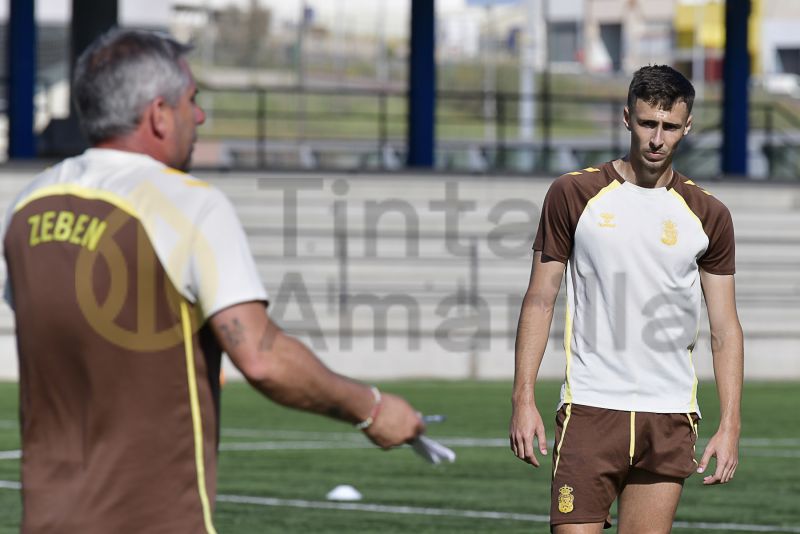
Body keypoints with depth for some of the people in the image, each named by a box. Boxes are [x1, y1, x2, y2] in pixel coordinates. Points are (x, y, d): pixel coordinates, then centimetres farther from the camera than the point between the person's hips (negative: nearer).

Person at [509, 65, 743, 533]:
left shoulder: (709, 216, 7)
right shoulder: (573, 194, 3)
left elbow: (725, 328, 8)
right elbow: (541, 300, 4)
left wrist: (730, 424, -1)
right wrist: (524, 398, -4)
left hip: (671, 419, 2)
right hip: (590, 408, -2)